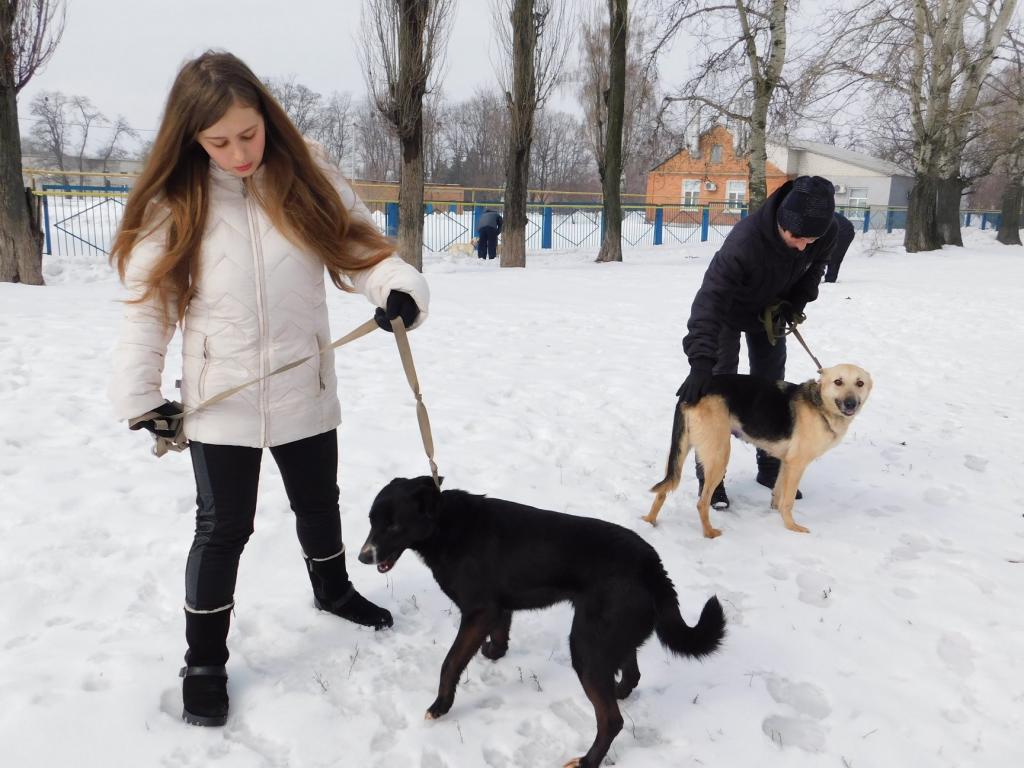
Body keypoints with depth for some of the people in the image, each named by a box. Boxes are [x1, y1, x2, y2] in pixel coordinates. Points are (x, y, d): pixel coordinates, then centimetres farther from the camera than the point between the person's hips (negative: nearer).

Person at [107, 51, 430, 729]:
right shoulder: (173, 202, -7)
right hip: (219, 402, -2)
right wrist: (139, 394, -8)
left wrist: (399, 288, -26)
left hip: (306, 391, 2)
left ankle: (333, 590, 50)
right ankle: (204, 662, 25)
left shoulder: (310, 175, -4)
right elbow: (148, 303, -4)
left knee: (319, 503, 22)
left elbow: (358, 248, -5)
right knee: (223, 529, 6)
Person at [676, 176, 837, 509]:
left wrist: (796, 302, -20)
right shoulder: (745, 240, -44)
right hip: (729, 311, -5)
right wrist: (701, 361, -57)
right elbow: (710, 299, -48)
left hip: (771, 311, 5)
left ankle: (770, 467, 25)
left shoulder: (826, 235, -26)